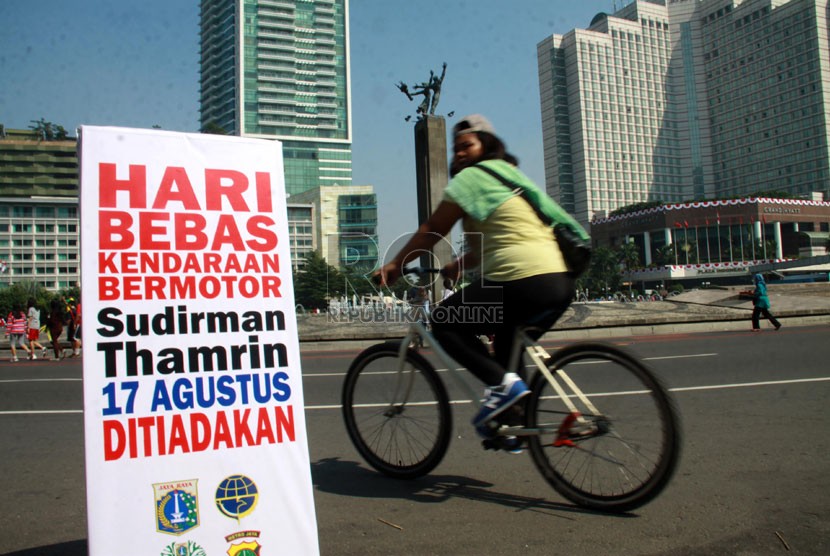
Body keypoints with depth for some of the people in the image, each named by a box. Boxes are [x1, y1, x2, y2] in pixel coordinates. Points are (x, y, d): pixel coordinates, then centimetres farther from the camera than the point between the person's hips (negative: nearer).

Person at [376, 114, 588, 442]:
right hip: (559, 280, 10)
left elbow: (433, 230, 0)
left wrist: (395, 264, 8)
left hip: (525, 281, -10)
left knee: (444, 323, 3)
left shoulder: (472, 177, 1)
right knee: (508, 348, 27)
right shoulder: (507, 176, 28)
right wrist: (456, 267, 30)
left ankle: (502, 383, -9)